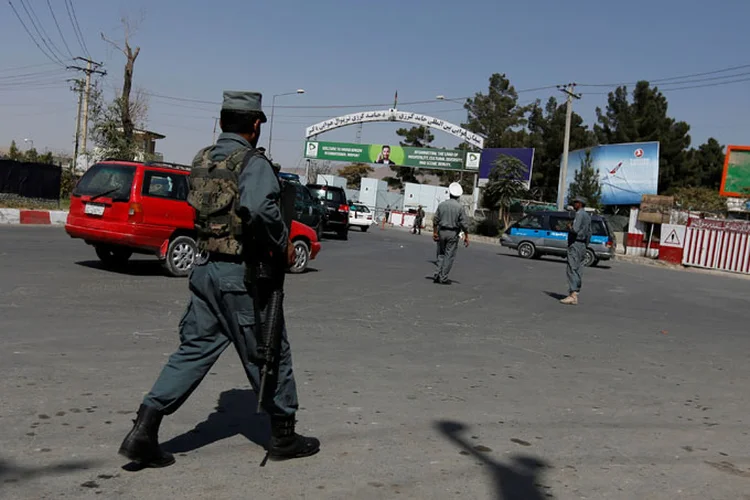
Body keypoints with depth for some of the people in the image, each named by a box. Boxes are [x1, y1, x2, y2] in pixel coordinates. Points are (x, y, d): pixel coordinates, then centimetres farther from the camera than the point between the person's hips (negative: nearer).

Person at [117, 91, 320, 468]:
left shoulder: (201, 160, 11)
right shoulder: (253, 163, -13)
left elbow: (202, 209, 13)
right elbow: (259, 208, -32)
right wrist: (282, 242, -15)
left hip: (205, 268, 7)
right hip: (242, 275, -7)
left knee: (194, 349, 12)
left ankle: (144, 431, 7)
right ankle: (283, 435, 21)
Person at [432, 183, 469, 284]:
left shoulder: (442, 204, 1)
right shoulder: (459, 207, -8)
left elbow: (435, 220, 3)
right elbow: (464, 224, -9)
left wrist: (435, 232, 10)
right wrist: (466, 236, -2)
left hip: (442, 232, 3)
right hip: (453, 233, -3)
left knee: (441, 254, 15)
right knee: (449, 256, 2)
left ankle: (437, 274, 6)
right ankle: (443, 278, 2)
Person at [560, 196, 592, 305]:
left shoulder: (580, 214, -13)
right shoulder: (587, 216, 17)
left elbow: (575, 229, -25)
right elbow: (589, 233, 20)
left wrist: (569, 227, -5)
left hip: (575, 244, -10)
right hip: (582, 245, 10)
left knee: (572, 270, -13)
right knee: (577, 271, 11)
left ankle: (573, 295, -20)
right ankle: (575, 294, 14)